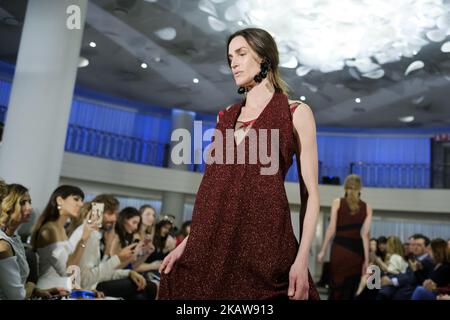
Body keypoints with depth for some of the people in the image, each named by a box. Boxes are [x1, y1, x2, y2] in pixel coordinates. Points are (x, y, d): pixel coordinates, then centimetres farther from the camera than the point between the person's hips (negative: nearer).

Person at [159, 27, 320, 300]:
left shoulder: (296, 113, 1)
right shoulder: (226, 117, 15)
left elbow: (310, 192, -4)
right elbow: (213, 187, 14)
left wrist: (302, 258, -14)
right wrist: (188, 241, 7)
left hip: (262, 238, -4)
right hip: (211, 242, 5)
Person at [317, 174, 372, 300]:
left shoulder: (337, 202, 3)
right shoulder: (367, 207, 7)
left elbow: (331, 229, -3)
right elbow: (365, 234, 1)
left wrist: (323, 250, 1)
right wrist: (366, 259, 3)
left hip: (340, 248, -2)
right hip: (357, 250, 2)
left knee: (337, 287, 3)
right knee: (350, 290, 10)